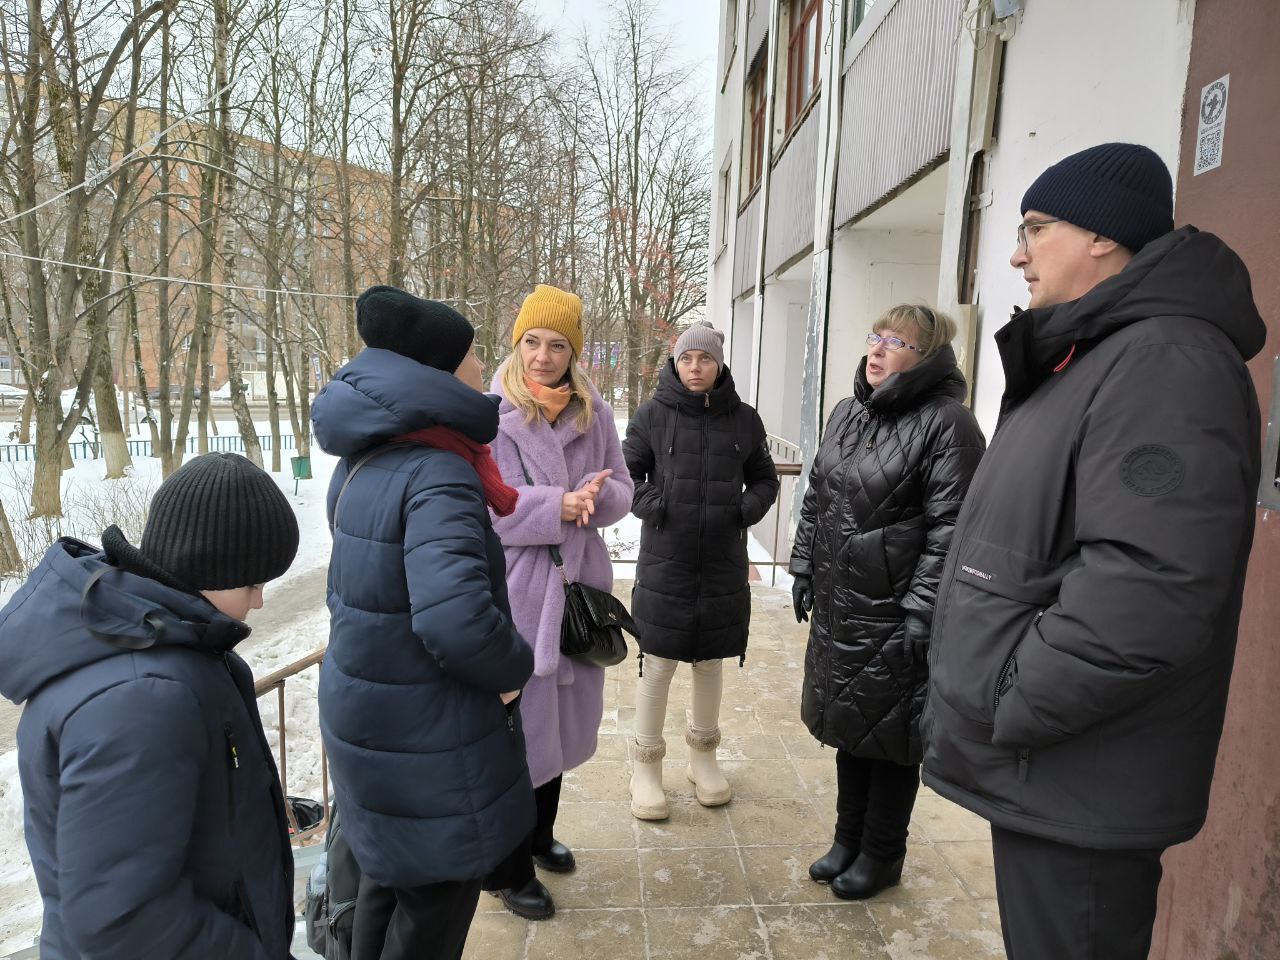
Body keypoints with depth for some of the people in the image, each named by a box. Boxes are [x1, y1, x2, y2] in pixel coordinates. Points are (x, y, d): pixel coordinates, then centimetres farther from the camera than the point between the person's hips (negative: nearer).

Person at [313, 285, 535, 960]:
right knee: (439, 898, 13)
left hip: (365, 711, 9)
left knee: (390, 875, 27)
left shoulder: (365, 458, 3)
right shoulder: (437, 475, -26)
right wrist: (515, 668, -19)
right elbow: (456, 618, -38)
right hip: (424, 735, -9)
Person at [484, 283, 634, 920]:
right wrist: (558, 506, -24)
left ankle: (540, 835, 43)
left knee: (560, 719, 19)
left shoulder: (593, 411, 4)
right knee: (519, 726, 4)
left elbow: (622, 490, 3)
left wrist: (596, 496, -19)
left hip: (575, 582, 5)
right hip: (515, 588, -5)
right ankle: (509, 869, 26)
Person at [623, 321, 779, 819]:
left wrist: (747, 509, -6)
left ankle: (703, 754, 36)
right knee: (657, 663, 4)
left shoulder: (744, 419, 2)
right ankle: (646, 764, 23)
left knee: (711, 661, 15)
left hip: (723, 564, 3)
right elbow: (627, 472, 3)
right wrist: (651, 504, -13)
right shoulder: (652, 414, -4)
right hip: (664, 561, -2)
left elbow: (765, 479, 13)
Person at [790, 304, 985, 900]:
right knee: (847, 723, 19)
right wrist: (804, 569, 13)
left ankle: (882, 856, 31)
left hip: (894, 614, -7)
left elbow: (950, 529, -17)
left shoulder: (947, 424, -13)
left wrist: (921, 615, -19)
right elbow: (815, 498, 16)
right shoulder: (847, 414, 10)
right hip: (839, 605, 7)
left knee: (889, 734, 9)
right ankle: (849, 840, 39)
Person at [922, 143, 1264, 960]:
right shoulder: (1088, 358, 14)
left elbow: (1149, 594, -31)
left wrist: (994, 711, -21)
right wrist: (988, 706, 15)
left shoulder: (1167, 359, -19)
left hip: (1083, 792, -9)